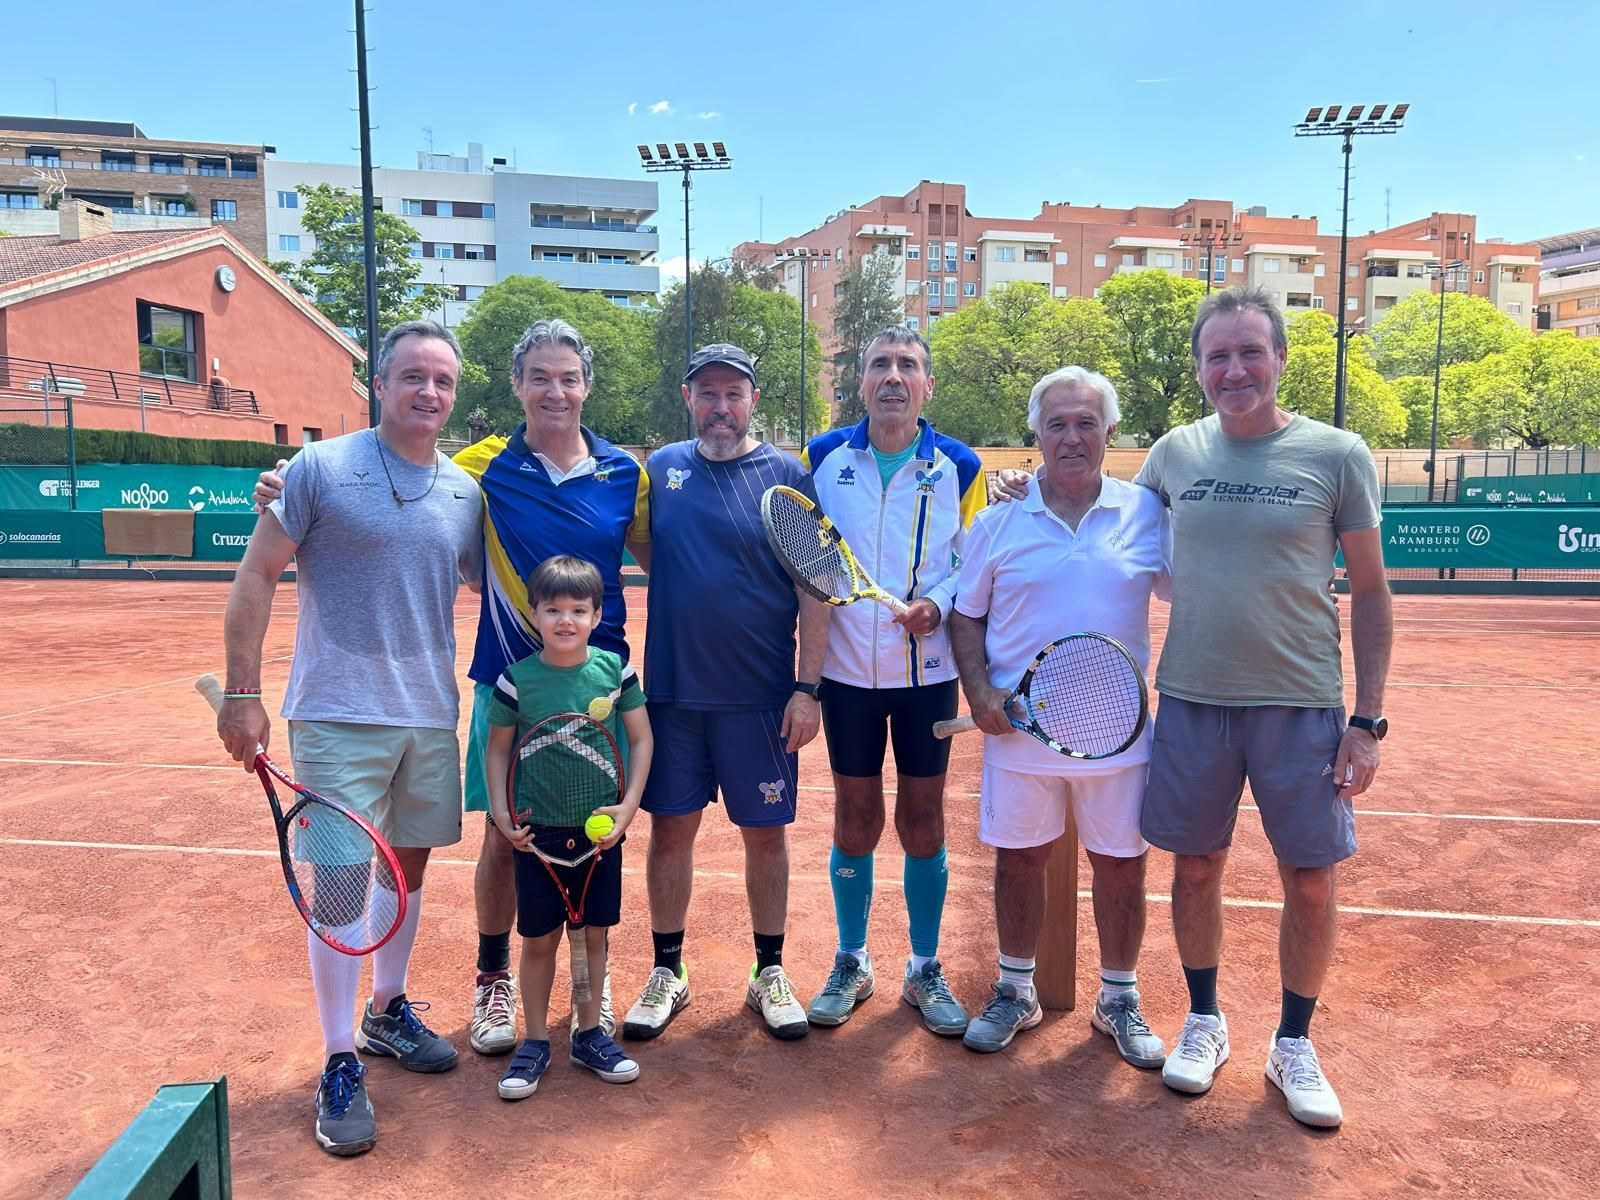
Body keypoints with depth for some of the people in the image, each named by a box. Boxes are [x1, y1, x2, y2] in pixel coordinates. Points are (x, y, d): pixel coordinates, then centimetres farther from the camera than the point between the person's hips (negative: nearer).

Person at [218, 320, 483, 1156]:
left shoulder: (466, 492, 6)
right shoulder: (321, 468, -6)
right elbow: (256, 577, -4)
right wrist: (241, 692, -8)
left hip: (430, 716, 5)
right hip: (337, 715, -4)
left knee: (409, 867, 15)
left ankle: (388, 1012, 35)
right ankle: (340, 1067, 11)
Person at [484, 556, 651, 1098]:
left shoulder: (615, 670, -5)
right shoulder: (516, 680, -8)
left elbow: (641, 739, 2)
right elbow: (497, 749, 3)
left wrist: (629, 804, -7)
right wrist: (500, 811, -7)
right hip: (537, 828, -1)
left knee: (594, 931, 12)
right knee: (539, 938, 7)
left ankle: (589, 1033, 29)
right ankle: (535, 1042, 24)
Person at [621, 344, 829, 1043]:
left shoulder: (786, 476, -2)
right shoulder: (661, 469, 5)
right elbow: (642, 555, 16)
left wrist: (808, 687, -9)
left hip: (762, 696, -2)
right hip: (672, 690, 2)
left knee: (765, 831, 8)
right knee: (670, 827, 9)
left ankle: (769, 972, 25)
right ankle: (666, 973, 26)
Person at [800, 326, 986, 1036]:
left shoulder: (958, 467, 1)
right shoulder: (822, 458, 2)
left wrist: (938, 605, -14)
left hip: (928, 669, 0)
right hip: (847, 668, 0)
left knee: (923, 817, 7)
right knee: (855, 817, 9)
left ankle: (925, 970, 24)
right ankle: (851, 963, 26)